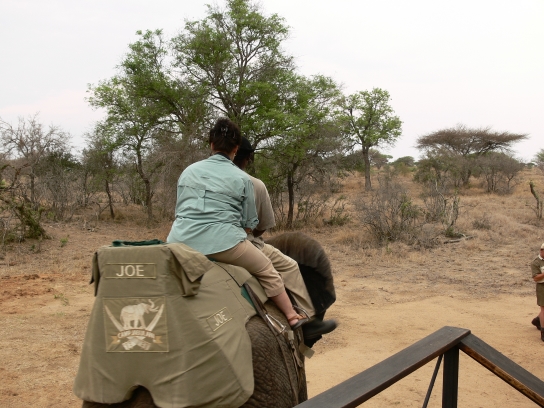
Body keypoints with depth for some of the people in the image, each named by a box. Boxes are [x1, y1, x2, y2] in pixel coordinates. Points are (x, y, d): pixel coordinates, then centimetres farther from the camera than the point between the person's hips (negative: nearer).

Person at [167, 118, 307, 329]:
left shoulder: (188, 171, 15)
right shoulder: (242, 179, 4)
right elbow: (248, 224, 8)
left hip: (180, 240, 3)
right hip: (222, 243, -3)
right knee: (266, 270, 15)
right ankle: (292, 317, 22)